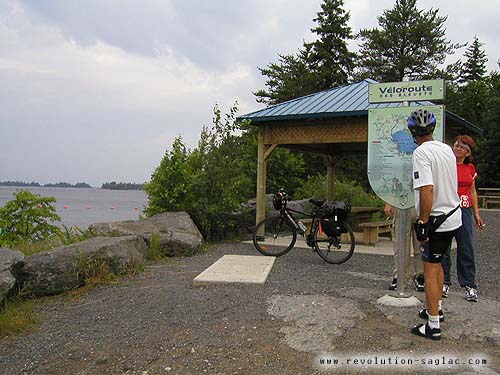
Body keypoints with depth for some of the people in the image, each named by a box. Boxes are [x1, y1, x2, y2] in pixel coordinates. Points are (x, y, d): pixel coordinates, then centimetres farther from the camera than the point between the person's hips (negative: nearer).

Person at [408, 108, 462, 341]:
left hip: (436, 220, -8)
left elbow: (427, 190, -26)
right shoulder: (447, 149, 8)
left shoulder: (422, 152, -18)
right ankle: (436, 310, 37)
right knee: (437, 264, 23)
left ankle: (433, 326, 7)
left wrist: (422, 222, -20)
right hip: (453, 216, 8)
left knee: (430, 270, 0)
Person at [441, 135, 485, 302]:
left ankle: (469, 285, 12)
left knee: (466, 248, 2)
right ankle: (445, 282, 15)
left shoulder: (470, 168, 12)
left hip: (464, 210, 3)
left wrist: (476, 213, 16)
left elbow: (472, 192, 18)